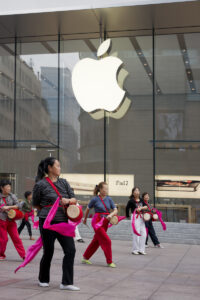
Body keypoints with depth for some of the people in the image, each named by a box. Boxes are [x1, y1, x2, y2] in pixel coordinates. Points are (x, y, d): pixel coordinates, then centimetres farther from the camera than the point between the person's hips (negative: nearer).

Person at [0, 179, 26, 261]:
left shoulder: (12, 196, 3)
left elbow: (18, 205, -5)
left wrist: (8, 207, -15)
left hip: (11, 220, 2)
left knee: (16, 238, 0)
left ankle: (23, 255, 0)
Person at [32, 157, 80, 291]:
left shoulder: (64, 182, 11)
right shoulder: (41, 184, -5)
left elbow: (74, 199, 10)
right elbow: (35, 204, 7)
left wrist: (68, 201, -11)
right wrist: (48, 210, 9)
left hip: (63, 222, 5)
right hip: (47, 223, -5)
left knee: (70, 250, -6)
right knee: (48, 252, 5)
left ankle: (66, 283, 0)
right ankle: (43, 280, 28)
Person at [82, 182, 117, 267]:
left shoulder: (109, 199, 4)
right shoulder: (95, 199, -8)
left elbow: (115, 210, 1)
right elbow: (87, 209, 6)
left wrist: (111, 214, -20)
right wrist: (85, 219, 17)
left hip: (105, 222, 6)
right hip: (97, 221, -6)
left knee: (96, 241, 13)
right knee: (106, 241, -11)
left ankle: (85, 258, 29)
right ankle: (109, 262, 0)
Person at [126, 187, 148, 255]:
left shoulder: (141, 200, 10)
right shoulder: (131, 201, -5)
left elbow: (146, 207, -2)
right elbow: (127, 208, 2)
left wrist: (141, 208, -18)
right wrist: (127, 216, 7)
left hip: (141, 217, 6)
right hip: (135, 217, -6)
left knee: (143, 233, 3)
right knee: (136, 233, -7)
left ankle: (141, 249, 11)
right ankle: (135, 250, 3)